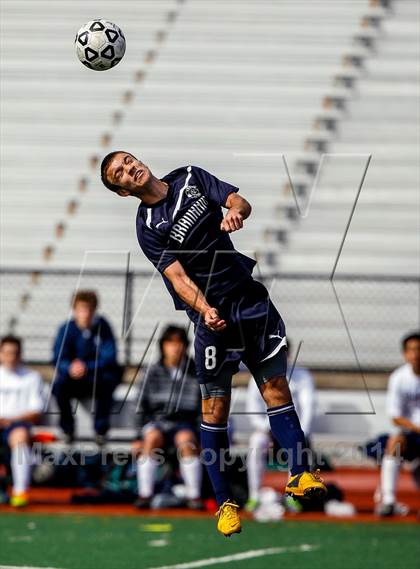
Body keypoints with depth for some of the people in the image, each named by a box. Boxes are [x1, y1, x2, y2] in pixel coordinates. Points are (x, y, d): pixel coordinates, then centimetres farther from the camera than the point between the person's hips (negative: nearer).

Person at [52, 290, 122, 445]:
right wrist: (70, 368, -37)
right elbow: (58, 358, -13)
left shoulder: (102, 326, -9)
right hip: (74, 382, 1)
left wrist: (87, 367, -32)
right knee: (59, 384, -30)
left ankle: (100, 430, -17)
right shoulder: (66, 329, -7)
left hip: (97, 379, -1)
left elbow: (109, 357, -16)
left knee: (108, 380, -33)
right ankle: (68, 430, -8)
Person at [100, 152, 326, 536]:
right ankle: (224, 502, 5)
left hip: (251, 296, 3)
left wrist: (235, 212, -26)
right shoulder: (148, 228, -7)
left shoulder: (191, 177, 5)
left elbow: (240, 201, -2)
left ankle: (300, 474, -3)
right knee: (215, 407, -2)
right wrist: (205, 310, -33)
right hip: (212, 313, -3)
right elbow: (177, 276, -16)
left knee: (277, 388, -3)